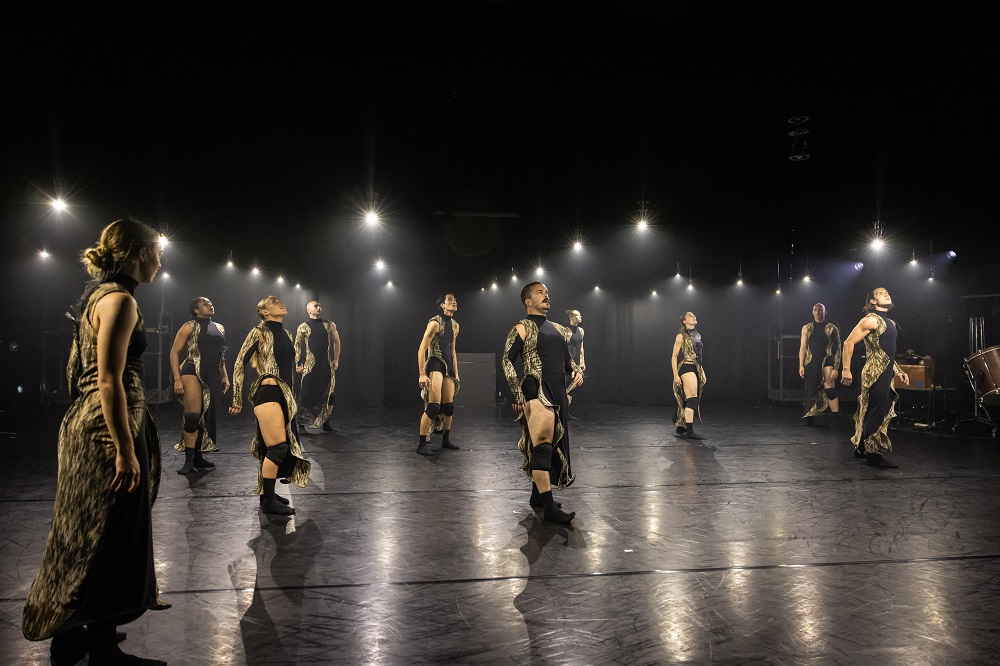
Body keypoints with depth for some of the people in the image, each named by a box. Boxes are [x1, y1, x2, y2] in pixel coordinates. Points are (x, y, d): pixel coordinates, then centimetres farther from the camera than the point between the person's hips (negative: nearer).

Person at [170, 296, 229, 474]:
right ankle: (189, 461, -9)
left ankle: (198, 457, 18)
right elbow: (174, 353, -4)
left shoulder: (219, 328, 16)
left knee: (208, 417, 8)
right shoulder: (190, 327, -2)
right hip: (193, 373, -6)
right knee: (193, 416, -13)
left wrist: (225, 376, 17)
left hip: (213, 376, 6)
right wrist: (177, 379, -12)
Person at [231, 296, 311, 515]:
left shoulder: (286, 334, 17)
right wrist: (237, 399, -9)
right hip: (268, 393, -8)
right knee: (278, 447, -10)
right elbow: (239, 364, -6)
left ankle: (267, 493, 24)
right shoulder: (259, 332, -5)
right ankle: (268, 501, -1)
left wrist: (292, 397, 25)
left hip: (284, 395, 8)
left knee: (277, 447, 12)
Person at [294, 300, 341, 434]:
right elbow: (297, 346, 4)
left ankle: (325, 423, 13)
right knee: (308, 394, -4)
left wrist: (336, 360, 7)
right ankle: (307, 422, 3)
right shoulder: (303, 327, 3)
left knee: (328, 393, 3)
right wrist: (298, 364, -3)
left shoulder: (329, 325, 8)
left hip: (327, 366, 2)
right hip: (310, 366, -2)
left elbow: (336, 341, 13)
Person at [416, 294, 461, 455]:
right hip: (434, 364, -8)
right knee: (434, 406, -16)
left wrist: (456, 373, 22)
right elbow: (421, 349, -13)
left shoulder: (455, 325, 14)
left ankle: (446, 440, 26)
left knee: (449, 405, 10)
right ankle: (421, 444, -9)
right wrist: (422, 374, -18)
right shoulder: (435, 323, -11)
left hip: (448, 365, 8)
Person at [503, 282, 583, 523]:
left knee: (552, 445, 13)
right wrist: (518, 394, -18)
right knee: (542, 443, -16)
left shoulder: (557, 329, 21)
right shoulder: (522, 328, -1)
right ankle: (549, 507, -18)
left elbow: (567, 359, 27)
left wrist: (577, 371, 4)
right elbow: (507, 360, -9)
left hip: (558, 393, 8)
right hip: (536, 391, -8)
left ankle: (537, 495, 28)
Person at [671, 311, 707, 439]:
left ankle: (681, 428, 22)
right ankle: (690, 431, -16)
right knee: (693, 400, -15)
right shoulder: (681, 336, -5)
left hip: (696, 369, 8)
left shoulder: (696, 336, 18)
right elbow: (674, 356, -7)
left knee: (687, 401, 11)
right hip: (686, 368, -8)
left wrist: (703, 372, 19)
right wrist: (675, 375, -14)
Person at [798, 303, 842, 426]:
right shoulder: (807, 328, 12)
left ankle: (836, 419, -18)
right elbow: (803, 348, 13)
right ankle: (810, 419, 17)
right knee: (811, 391, 7)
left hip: (826, 360, -3)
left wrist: (836, 368, -7)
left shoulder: (832, 328, 3)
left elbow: (837, 349, 1)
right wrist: (801, 366, 4)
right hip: (811, 362, 3)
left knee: (829, 388, -19)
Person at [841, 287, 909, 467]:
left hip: (886, 374, 9)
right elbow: (848, 343, -12)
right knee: (876, 413, -7)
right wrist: (846, 370, -16)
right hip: (875, 374, -9)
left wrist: (898, 371, 19)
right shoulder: (871, 319, -9)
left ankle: (861, 449, 24)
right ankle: (873, 454, -2)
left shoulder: (890, 323, 19)